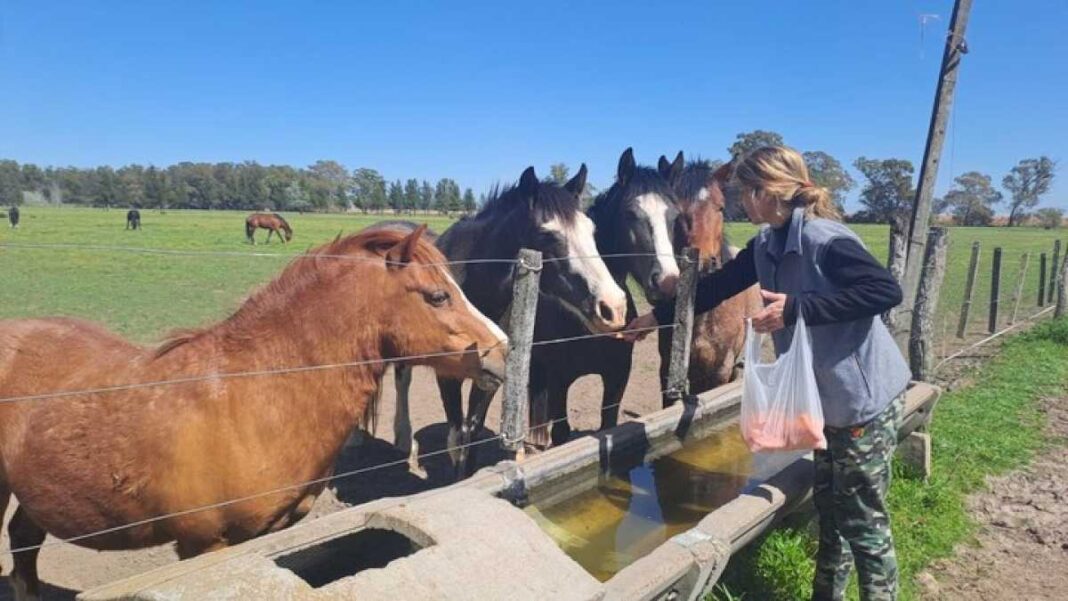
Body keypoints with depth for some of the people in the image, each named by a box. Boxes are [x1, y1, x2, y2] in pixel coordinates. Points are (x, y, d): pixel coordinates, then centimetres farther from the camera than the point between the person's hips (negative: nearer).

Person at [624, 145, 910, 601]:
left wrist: (797, 307, -33)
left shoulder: (823, 239, -23)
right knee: (829, 506, 21)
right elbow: (717, 286, 11)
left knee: (863, 519, 4)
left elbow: (887, 290, -30)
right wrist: (657, 317, 15)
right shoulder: (767, 246, 3)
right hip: (828, 398, 9)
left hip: (866, 398, -9)